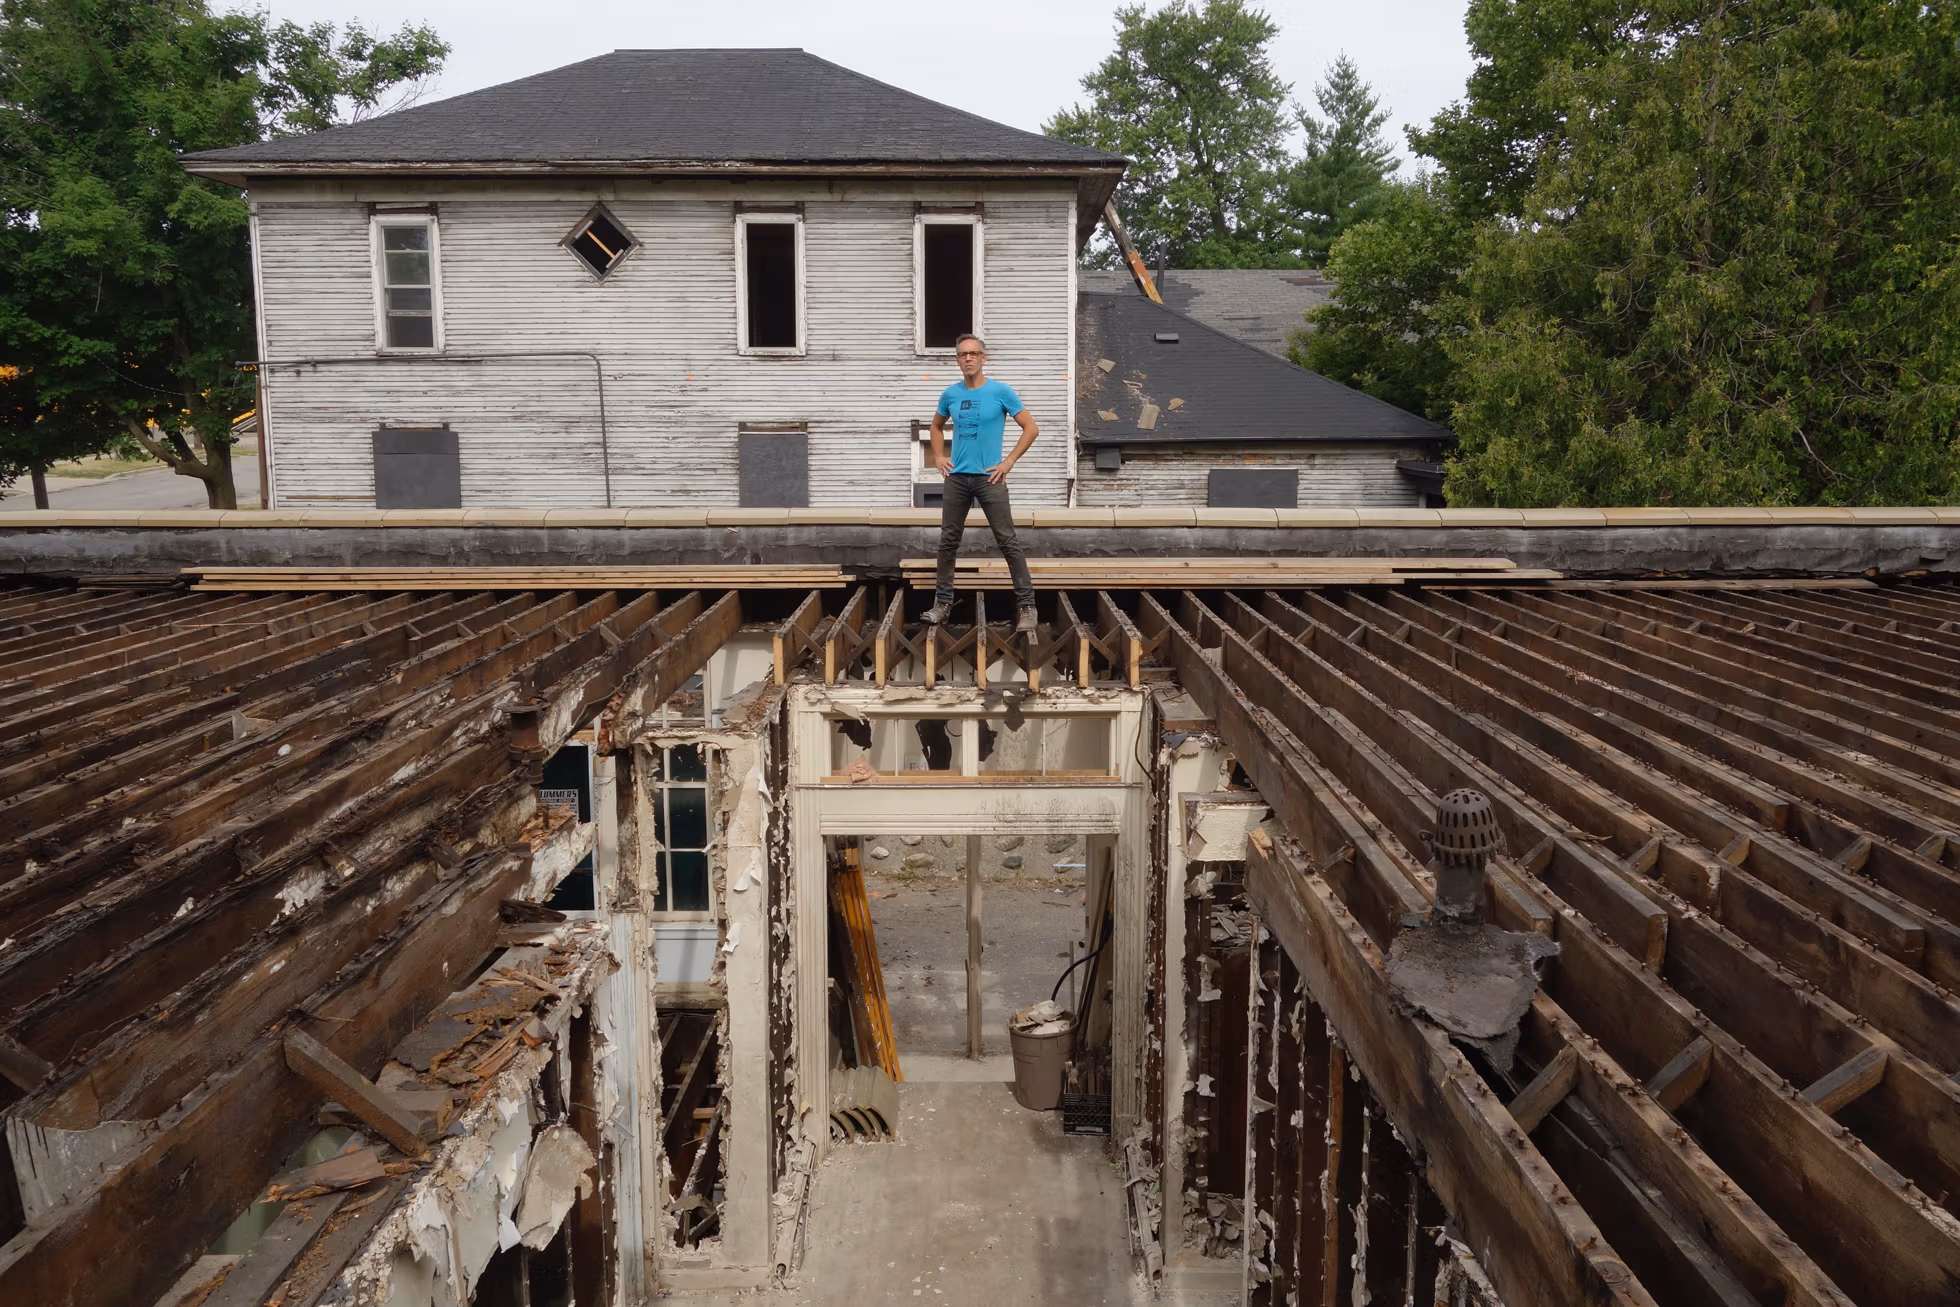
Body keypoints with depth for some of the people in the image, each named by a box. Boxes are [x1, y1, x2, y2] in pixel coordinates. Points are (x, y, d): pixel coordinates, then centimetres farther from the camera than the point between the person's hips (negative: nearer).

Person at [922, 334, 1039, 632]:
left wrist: (1009, 461, -9)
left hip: (989, 478, -4)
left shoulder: (1001, 391, -6)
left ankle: (1026, 605, -2)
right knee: (948, 541, 8)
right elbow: (937, 425, 25)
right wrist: (938, 457, 11)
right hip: (957, 478, 4)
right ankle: (943, 602, 19)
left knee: (1008, 543, -5)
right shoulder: (950, 394, 6)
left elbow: (1031, 428, -4)